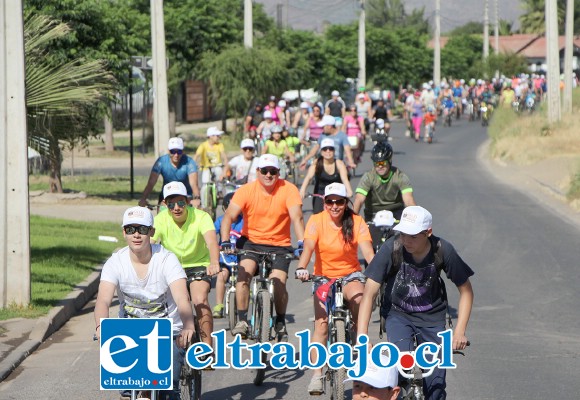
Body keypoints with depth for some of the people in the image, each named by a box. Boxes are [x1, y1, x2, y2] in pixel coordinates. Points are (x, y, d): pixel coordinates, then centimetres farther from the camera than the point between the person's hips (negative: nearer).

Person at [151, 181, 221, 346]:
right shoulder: (160, 220, -17)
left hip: (198, 265, -3)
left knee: (200, 301, -25)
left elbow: (211, 241, -39)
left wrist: (214, 263, -60)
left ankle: (208, 347, -16)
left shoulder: (201, 217, -22)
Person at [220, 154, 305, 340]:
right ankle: (242, 321, -16)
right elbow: (229, 216, -15)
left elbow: (297, 218, -18)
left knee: (278, 282, -18)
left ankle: (280, 323, 7)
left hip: (279, 245, -1)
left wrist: (302, 243, -33)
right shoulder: (246, 190, -9)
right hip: (251, 242, 1)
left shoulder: (288, 190, -10)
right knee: (244, 273, -25)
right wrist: (225, 241, -30)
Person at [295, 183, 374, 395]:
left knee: (358, 299, -33)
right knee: (321, 324, -16)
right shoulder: (316, 221, -10)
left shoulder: (356, 222, -9)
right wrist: (301, 268, -45)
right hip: (324, 276, 0)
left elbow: (368, 251, -20)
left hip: (350, 275, 0)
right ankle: (317, 374, -14)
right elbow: (308, 247, -25)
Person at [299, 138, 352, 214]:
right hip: (319, 195, 0)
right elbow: (308, 177, -28)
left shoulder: (339, 164, -12)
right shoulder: (317, 164, -12)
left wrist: (349, 191, -48)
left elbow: (344, 179, -28)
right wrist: (302, 190, -47)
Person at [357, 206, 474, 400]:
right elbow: (369, 293, -24)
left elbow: (465, 290, -9)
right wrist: (362, 336, -33)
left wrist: (459, 331, -19)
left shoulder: (442, 250, -21)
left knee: (435, 383, -5)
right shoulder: (392, 248, -24)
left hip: (432, 317, 1)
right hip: (398, 314, -1)